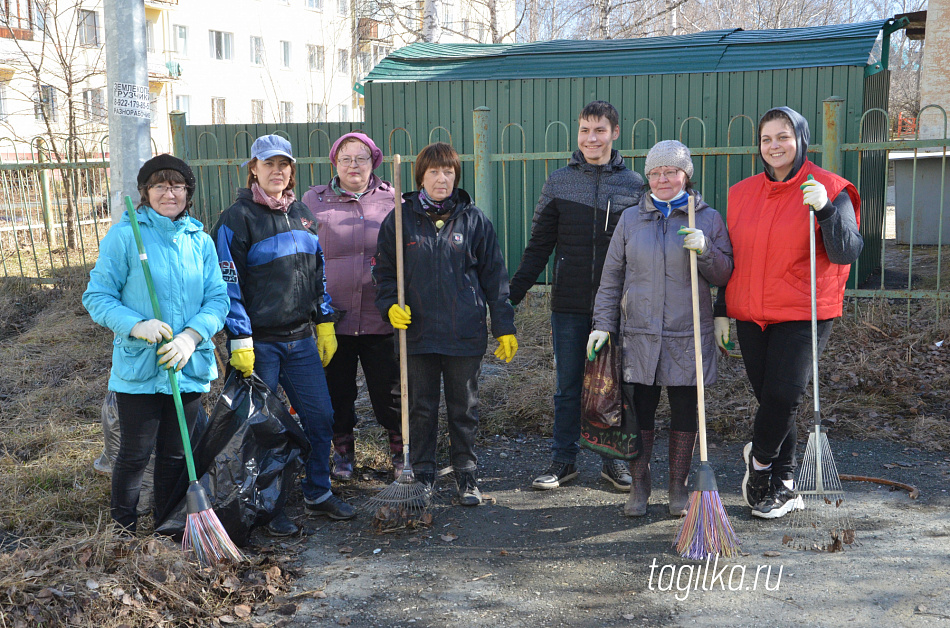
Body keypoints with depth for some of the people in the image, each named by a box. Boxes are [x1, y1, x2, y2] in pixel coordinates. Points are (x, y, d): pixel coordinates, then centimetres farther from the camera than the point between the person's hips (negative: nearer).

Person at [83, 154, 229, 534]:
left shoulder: (200, 241, 5)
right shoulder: (124, 236, -6)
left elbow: (218, 298, 2)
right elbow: (97, 296, -6)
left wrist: (191, 336, -15)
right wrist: (136, 325, -21)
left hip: (189, 367, 4)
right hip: (138, 367, -3)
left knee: (175, 455, 15)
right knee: (135, 455, 4)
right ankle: (124, 531, 25)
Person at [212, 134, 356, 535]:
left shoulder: (302, 215, 12)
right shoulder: (236, 219, -8)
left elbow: (317, 273, 18)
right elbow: (229, 286, -12)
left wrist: (325, 323, 13)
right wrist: (240, 341, -16)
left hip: (301, 339, 6)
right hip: (259, 342, -6)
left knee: (320, 416, 8)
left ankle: (318, 494, 26)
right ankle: (270, 508, 17)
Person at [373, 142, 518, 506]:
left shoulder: (474, 220, 2)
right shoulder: (400, 219, 2)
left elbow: (494, 276, 4)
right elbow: (384, 270, 10)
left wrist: (504, 327, 1)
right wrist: (390, 305, -9)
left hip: (465, 334, 0)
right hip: (418, 332, 1)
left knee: (464, 408, 9)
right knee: (421, 408, 10)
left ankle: (467, 476, 22)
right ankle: (422, 476, 25)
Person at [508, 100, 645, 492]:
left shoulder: (633, 184, 3)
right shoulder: (558, 183, 4)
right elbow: (539, 245, 6)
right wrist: (513, 293, 1)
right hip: (569, 303, 0)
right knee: (568, 386, 7)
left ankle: (614, 460, 23)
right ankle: (563, 461, 19)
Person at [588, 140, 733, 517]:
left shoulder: (708, 219, 3)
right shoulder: (630, 220, 7)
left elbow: (725, 276, 1)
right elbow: (611, 278, 8)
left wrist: (705, 250, -16)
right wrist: (603, 324, 2)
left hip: (688, 336, -1)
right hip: (638, 335, 1)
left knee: (685, 412, 7)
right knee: (639, 411, 4)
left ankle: (679, 487, 22)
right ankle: (639, 486, 19)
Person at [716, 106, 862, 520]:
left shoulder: (828, 190, -3)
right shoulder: (741, 193, 10)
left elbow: (847, 253, -12)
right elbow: (731, 258, 16)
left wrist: (825, 209, -26)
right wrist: (721, 311, 13)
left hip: (803, 315, -4)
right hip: (750, 316, 4)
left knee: (784, 396, -13)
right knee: (769, 398, 7)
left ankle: (760, 459, 15)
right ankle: (783, 485, 21)